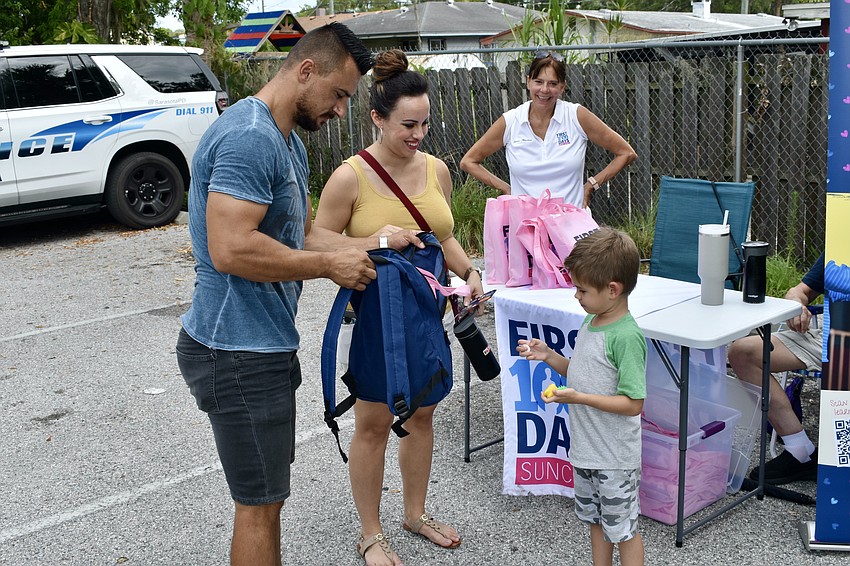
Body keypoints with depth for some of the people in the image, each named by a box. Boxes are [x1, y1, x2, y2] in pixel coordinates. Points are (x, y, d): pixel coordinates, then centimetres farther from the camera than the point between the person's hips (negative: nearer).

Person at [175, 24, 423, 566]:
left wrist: (374, 243, 5)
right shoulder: (249, 136, -21)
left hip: (265, 343, 11)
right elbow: (231, 249, -29)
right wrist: (331, 266, -19)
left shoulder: (287, 141, 14)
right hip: (239, 353, -11)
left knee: (266, 496, 21)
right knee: (260, 504, 3)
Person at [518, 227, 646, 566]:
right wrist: (549, 356, 2)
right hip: (585, 449, 9)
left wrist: (578, 398, -29)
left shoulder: (626, 337, -24)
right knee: (595, 519, 23)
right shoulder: (590, 324, 3)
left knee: (622, 528, 8)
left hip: (615, 458, -9)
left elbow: (633, 403, -25)